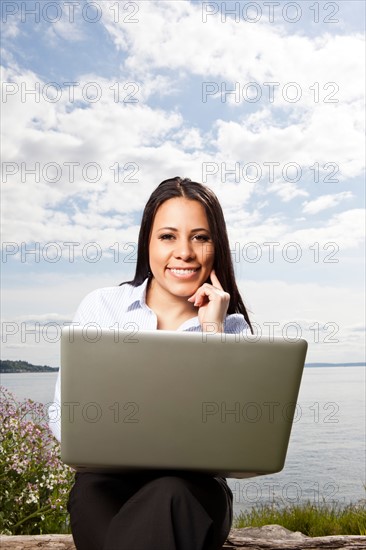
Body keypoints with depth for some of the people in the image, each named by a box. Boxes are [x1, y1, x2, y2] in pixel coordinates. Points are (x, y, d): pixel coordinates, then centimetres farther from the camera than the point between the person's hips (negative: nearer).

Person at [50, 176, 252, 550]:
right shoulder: (100, 307, 0)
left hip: (193, 490, 0)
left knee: (171, 495, -34)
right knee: (93, 490, -32)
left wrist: (212, 332, -15)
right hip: (107, 481, 1)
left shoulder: (232, 327, 0)